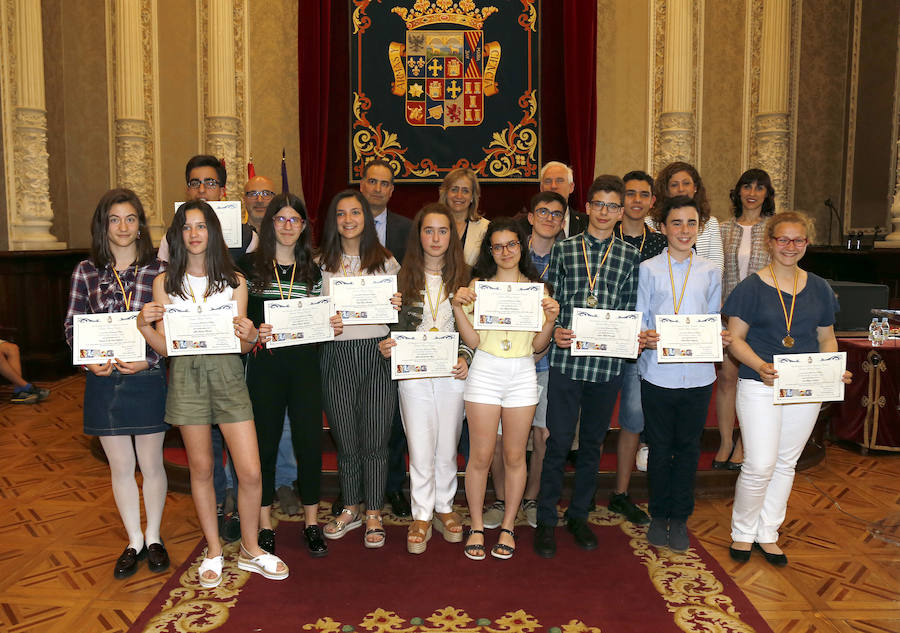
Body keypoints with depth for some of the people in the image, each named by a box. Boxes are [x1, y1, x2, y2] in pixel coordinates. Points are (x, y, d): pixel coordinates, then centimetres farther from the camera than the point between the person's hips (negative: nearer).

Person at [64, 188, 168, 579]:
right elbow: (72, 326, 6)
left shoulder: (157, 271, -2)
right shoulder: (86, 272, 4)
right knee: (120, 467, 12)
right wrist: (90, 359, -10)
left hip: (147, 379, -2)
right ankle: (134, 541, 28)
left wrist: (148, 360, -14)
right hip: (103, 381, 2)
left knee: (151, 464, 9)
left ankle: (153, 537, 28)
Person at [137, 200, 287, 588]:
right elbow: (164, 348, 2)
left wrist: (247, 337, -18)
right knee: (201, 469, 10)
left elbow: (244, 347, 4)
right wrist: (144, 325, -16)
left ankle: (250, 549, 19)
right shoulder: (165, 283, 4)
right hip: (186, 377, 0)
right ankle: (213, 552, 28)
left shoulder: (234, 280, 4)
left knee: (251, 472, -3)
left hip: (227, 375, 0)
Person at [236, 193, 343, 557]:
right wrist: (253, 332, -17)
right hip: (264, 364, -2)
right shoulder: (251, 265, 2)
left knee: (309, 442, 3)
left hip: (304, 364, 2)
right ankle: (265, 525, 21)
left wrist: (332, 327, -5)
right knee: (265, 442, 6)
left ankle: (312, 524, 19)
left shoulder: (312, 270, 10)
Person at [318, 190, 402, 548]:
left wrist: (398, 306, -9)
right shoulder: (322, 262, 6)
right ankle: (350, 509, 29)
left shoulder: (386, 260, 7)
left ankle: (373, 514, 21)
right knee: (345, 441, 9)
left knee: (375, 441, 4)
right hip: (337, 357, 0)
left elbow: (396, 310, 13)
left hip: (377, 355, 0)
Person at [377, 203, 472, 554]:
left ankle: (444, 507, 29)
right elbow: (394, 325, 5)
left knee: (447, 447, 10)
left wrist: (465, 358, -7)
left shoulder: (463, 277, 5)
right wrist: (385, 347, -13)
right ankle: (422, 515, 18)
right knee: (420, 449, 3)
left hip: (452, 372, 1)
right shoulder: (404, 277, 4)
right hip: (413, 374, -1)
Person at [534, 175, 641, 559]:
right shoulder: (564, 249, 5)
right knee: (558, 441, 2)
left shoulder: (630, 256, 8)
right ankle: (546, 520, 16)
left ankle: (579, 515, 29)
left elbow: (630, 308, 8)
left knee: (592, 442, 13)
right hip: (566, 358, -1)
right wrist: (554, 331, -11)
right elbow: (550, 301, 6)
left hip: (607, 362, 2)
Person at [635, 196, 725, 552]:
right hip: (658, 372, -1)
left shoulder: (709, 272, 9)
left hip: (698, 373, 2)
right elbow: (639, 320, 0)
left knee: (688, 447, 10)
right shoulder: (648, 269, 2)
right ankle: (659, 516, 25)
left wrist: (719, 338, -10)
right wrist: (644, 338, -21)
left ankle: (680, 518, 24)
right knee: (659, 448, 9)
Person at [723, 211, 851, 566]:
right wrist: (760, 366, -23)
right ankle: (742, 533, 16)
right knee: (759, 466, -7)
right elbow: (735, 338, -7)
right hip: (760, 387, -4)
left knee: (786, 464, 13)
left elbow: (826, 338, 14)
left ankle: (767, 534, 28)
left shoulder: (819, 289, 8)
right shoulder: (752, 287, -5)